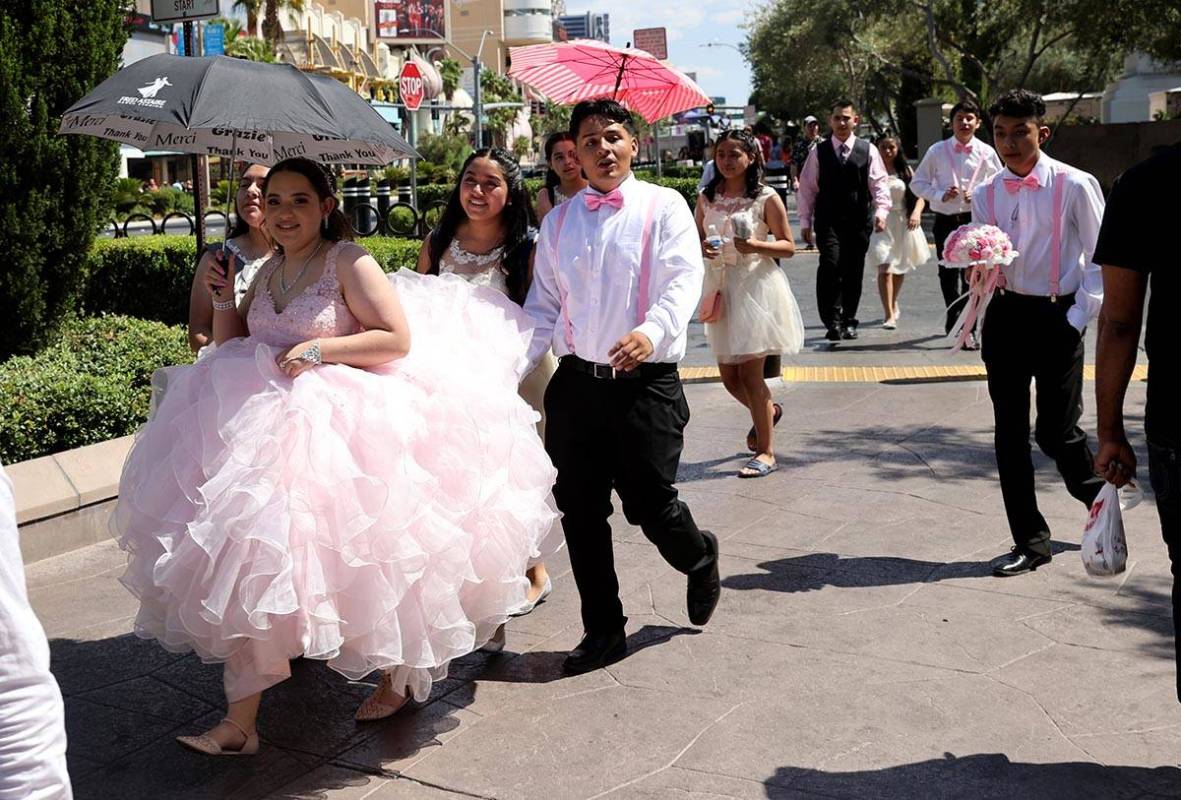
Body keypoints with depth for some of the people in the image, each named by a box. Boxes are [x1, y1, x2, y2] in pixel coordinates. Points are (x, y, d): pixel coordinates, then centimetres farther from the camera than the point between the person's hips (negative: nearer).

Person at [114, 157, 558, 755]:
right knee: (250, 558, 1)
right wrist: (223, 303, 3)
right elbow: (232, 348, 21)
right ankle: (239, 723, 13)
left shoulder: (349, 263, -7)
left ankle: (397, 674, 26)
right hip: (270, 428, 7)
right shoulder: (268, 272, 14)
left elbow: (399, 338, -14)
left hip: (341, 429, -6)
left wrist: (321, 349, -19)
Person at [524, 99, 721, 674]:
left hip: (645, 383, -4)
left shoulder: (663, 207, 0)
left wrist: (653, 331, -34)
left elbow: (684, 279, -14)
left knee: (649, 505, -2)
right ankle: (603, 631, 24)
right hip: (576, 383, 4)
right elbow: (543, 305, 13)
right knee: (579, 511, 7)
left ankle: (700, 560, 35)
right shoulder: (559, 221, 12)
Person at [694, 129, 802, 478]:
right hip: (721, 288, 5)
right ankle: (769, 410, 42)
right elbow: (696, 239, 16)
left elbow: (788, 247, -3)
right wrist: (701, 249, -8)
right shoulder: (707, 198, 7)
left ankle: (765, 452, 6)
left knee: (750, 373, -7)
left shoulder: (766, 198, -5)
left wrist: (756, 245, -20)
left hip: (757, 287, -5)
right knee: (729, 376, 10)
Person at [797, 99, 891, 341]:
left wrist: (881, 211, -17)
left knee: (854, 272, 6)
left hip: (858, 221, 1)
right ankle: (832, 321, -16)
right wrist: (805, 221, 4)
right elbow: (807, 187, 8)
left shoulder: (868, 151, 6)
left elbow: (879, 183, -1)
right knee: (830, 266, -19)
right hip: (828, 221, -1)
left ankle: (848, 321, 20)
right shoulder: (818, 153, 6)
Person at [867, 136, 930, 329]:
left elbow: (919, 196, 5)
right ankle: (889, 315, -19)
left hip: (903, 224, 4)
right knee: (884, 269, -17)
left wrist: (916, 213, -14)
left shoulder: (905, 171, 8)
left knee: (899, 269, 16)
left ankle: (893, 304, 40)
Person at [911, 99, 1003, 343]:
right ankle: (953, 314, 35)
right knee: (947, 272, 11)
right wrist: (940, 195, -9)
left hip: (975, 220, -1)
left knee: (972, 274, -5)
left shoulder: (986, 153, 2)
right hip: (945, 220, 1)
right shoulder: (937, 151, 2)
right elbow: (917, 182, 6)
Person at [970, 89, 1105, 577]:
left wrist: (1080, 316, -9)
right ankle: (1029, 541, 18)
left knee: (1056, 432, -2)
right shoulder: (986, 194, 5)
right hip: (1006, 315, 5)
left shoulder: (1075, 186, -8)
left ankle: (1095, 493, 33)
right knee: (1010, 432, 6)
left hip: (1057, 319, -4)